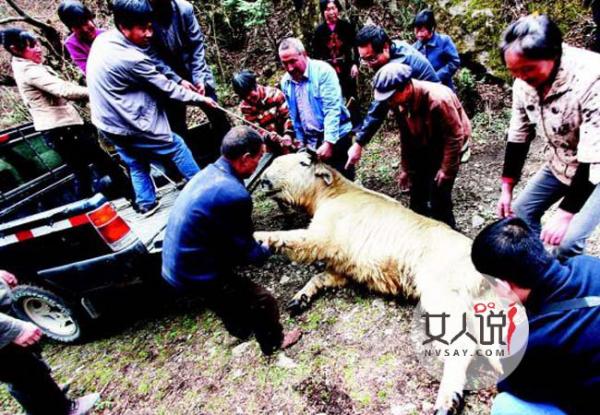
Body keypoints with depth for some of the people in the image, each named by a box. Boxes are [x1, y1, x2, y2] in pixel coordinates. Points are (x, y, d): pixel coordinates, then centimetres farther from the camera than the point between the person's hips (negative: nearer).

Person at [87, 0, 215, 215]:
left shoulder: (103, 39, 0)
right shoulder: (132, 59, -28)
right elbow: (166, 88, -17)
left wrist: (179, 81, 3)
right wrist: (200, 99, -5)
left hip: (107, 124, 8)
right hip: (129, 125, -8)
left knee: (136, 165, 22)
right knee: (176, 146, 11)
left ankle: (146, 203, 33)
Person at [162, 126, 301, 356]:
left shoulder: (209, 172, 0)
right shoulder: (234, 195, -28)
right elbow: (248, 253, -13)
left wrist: (255, 240, 15)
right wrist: (267, 249, 7)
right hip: (194, 276, -9)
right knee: (265, 302, 5)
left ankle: (240, 328, 59)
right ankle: (273, 343, 32)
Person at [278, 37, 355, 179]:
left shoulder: (323, 71, -14)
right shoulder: (285, 82, 4)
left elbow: (332, 109, -20)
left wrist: (328, 143, -26)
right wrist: (301, 141, 15)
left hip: (336, 136, -5)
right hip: (311, 141, 5)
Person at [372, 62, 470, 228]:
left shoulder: (438, 99, -35)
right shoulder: (400, 102, -14)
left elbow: (455, 136, -26)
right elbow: (406, 135, -1)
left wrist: (446, 169, -21)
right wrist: (407, 168, 4)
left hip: (449, 145, -6)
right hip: (425, 147, 7)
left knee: (439, 195, -8)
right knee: (417, 192, 12)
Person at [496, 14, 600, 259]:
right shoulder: (524, 82, -13)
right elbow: (518, 137, -2)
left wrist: (565, 213, -30)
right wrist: (507, 190, 0)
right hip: (561, 163, 6)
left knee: (567, 241, -15)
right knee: (521, 212, 8)